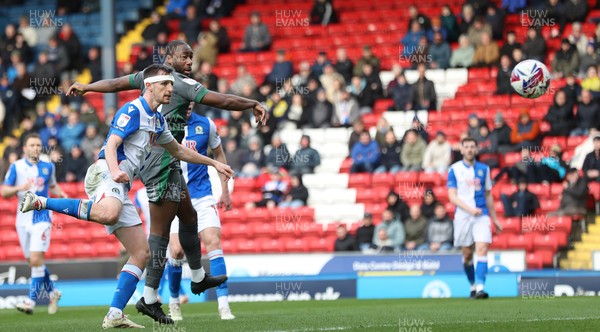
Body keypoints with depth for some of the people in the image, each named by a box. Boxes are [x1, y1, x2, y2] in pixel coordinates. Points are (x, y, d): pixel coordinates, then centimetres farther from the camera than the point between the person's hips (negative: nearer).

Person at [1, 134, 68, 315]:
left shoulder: (48, 167, 5)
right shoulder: (16, 167, 1)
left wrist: (63, 195, 3)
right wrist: (19, 188, -21)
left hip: (41, 217, -2)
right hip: (23, 217, 2)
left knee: (36, 259, -15)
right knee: (32, 261, 9)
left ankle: (31, 300, -14)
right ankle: (52, 292, 30)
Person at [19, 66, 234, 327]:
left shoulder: (157, 120, 25)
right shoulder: (133, 111, -4)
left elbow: (178, 150, 40)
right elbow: (111, 144, -14)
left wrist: (213, 163, 42)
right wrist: (115, 171, -33)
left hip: (120, 187, 10)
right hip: (105, 173, -10)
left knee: (142, 252, 2)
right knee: (108, 213, -44)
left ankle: (115, 315, -3)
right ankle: (40, 202, -32)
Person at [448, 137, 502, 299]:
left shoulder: (484, 169, 10)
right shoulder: (455, 169, 1)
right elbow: (452, 196, -5)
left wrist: (494, 218, 18)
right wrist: (470, 209, -17)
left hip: (481, 215, 1)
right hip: (463, 217, -1)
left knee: (482, 249, -17)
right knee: (467, 254, 6)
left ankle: (480, 287, -25)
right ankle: (473, 286, 27)